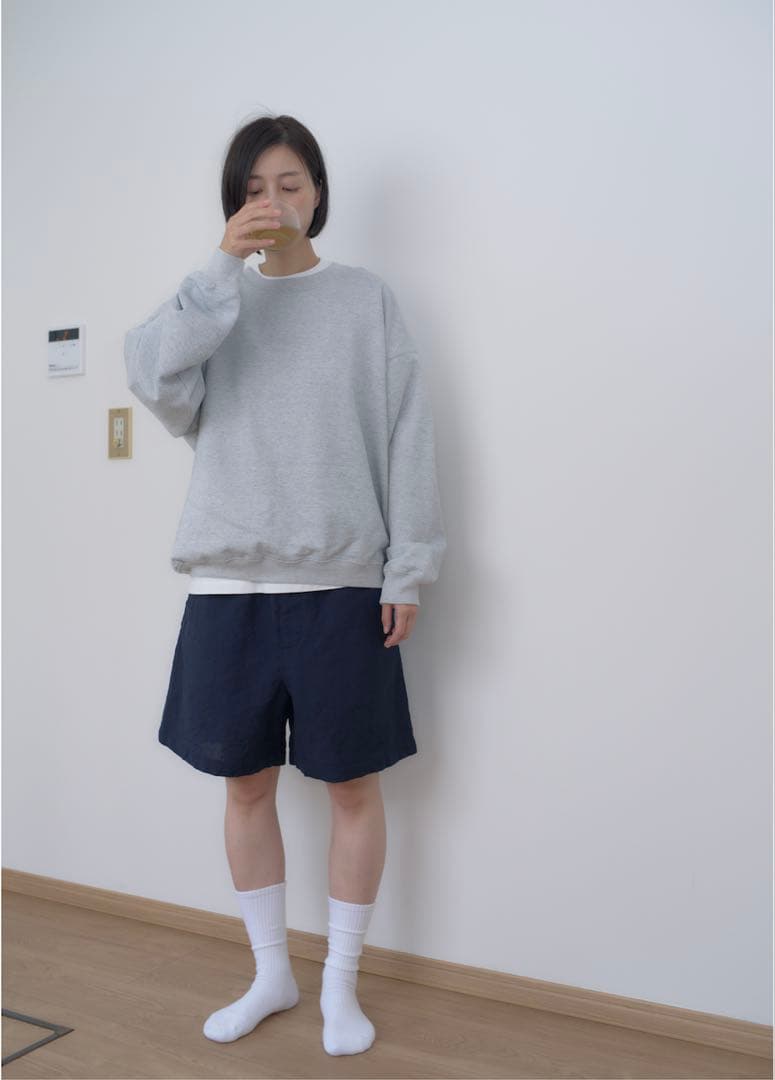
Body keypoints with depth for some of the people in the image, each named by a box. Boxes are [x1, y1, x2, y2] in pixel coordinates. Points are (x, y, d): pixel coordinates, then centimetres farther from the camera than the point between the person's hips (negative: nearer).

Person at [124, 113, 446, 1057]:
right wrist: (224, 266, -15)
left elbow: (406, 436, 0)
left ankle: (341, 983, 25)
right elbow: (153, 376, -9)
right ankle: (271, 975, 31)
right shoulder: (216, 299, 9)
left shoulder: (366, 299, 4)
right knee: (246, 782, 11)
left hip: (341, 581, -2)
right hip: (228, 581, 3)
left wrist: (409, 568, -4)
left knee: (353, 784, 5)